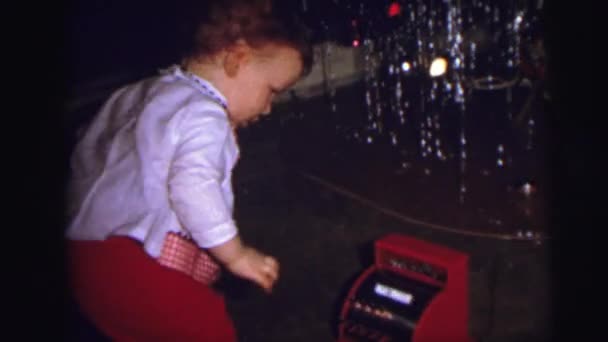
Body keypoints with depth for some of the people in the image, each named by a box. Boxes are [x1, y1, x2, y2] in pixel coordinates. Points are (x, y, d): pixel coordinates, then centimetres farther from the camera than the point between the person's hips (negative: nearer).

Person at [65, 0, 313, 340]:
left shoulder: (138, 95, 19)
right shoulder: (203, 115, -13)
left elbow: (87, 154, 29)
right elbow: (192, 187, -29)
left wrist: (85, 219, 41)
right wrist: (236, 254, -20)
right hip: (129, 266, -10)